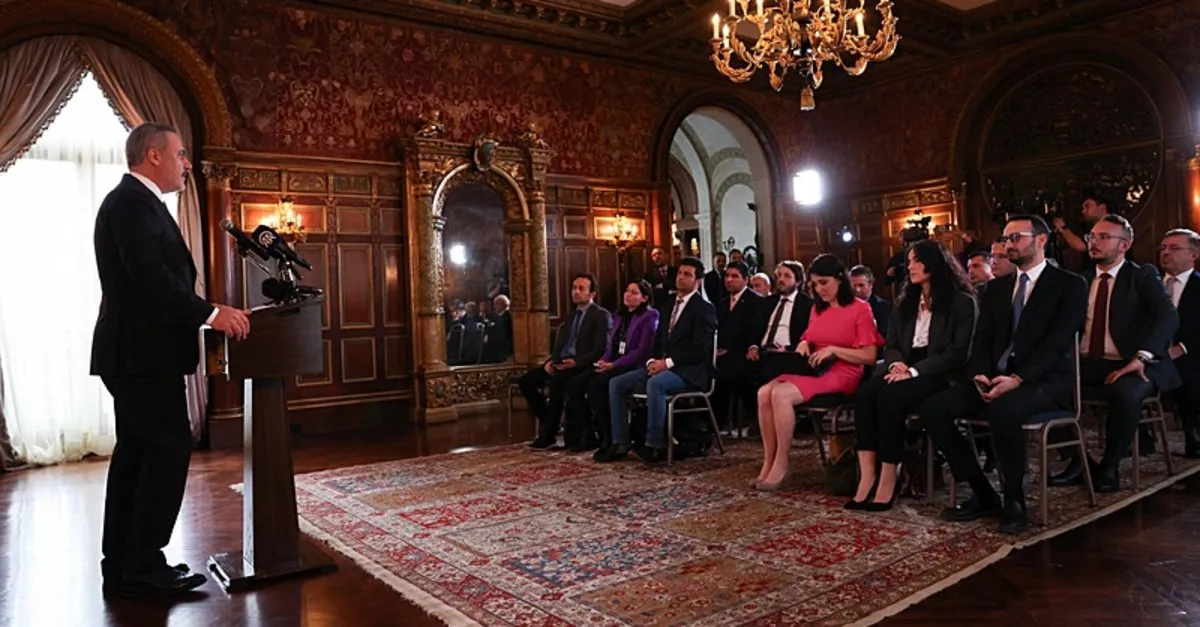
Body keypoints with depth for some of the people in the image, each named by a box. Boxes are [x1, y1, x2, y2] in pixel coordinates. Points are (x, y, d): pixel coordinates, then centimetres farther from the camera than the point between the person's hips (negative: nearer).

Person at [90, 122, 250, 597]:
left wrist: (208, 313, 12)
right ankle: (143, 568, -2)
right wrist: (210, 313, -20)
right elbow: (151, 277, -23)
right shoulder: (132, 202, -12)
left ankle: (122, 565, 19)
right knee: (170, 448, -8)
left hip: (135, 350, 11)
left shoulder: (134, 201, 20)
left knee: (136, 452, 12)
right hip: (141, 352, -11)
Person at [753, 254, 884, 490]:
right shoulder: (817, 309, 18)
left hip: (842, 374, -7)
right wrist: (803, 343, 4)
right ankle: (768, 463, -19)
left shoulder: (860, 309, -3)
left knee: (781, 394, -30)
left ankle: (782, 465, -18)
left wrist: (833, 349, -16)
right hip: (814, 369, 7)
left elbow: (870, 356, -8)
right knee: (764, 392, -22)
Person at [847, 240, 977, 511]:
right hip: (905, 370, 6)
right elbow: (891, 344, 16)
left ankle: (888, 479, -28)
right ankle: (867, 476, -32)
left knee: (890, 395, -34)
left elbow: (958, 352, -10)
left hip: (939, 375, -6)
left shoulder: (962, 302, 0)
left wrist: (915, 371, -19)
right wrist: (896, 364, -8)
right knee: (865, 392, -27)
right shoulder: (905, 303, 20)